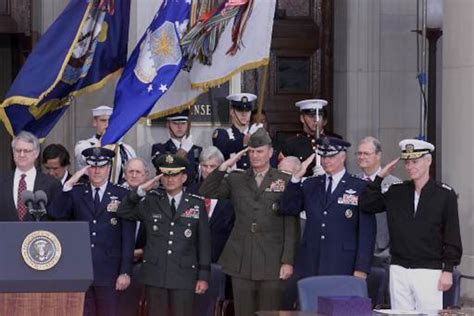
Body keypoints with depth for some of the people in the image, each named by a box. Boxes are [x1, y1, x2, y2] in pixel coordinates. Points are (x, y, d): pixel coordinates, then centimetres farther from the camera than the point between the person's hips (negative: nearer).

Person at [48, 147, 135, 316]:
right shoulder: (76, 193, 10)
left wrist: (125, 272, -5)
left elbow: (128, 238, 1)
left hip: (108, 272, -1)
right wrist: (69, 184, -11)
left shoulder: (122, 196, 3)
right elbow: (56, 214, -7)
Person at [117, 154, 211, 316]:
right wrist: (141, 190, -10)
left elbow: (204, 242, 4)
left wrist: (203, 276, 0)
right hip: (155, 275, 1)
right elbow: (123, 212, 1)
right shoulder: (151, 202, 8)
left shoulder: (197, 204, 4)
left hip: (184, 276, -1)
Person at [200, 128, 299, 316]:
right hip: (241, 262, 2)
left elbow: (291, 226, 0)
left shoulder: (284, 182, 2)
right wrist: (225, 166, -7)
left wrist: (288, 261, -6)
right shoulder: (235, 180, 11)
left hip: (271, 264, -2)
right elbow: (206, 192, -1)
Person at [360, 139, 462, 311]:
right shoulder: (396, 192, 10)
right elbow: (366, 205, 6)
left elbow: (452, 237, -2)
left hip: (429, 271, -4)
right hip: (399, 269, 4)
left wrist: (448, 270, -7)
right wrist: (380, 177, 1)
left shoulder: (445, 195, -2)